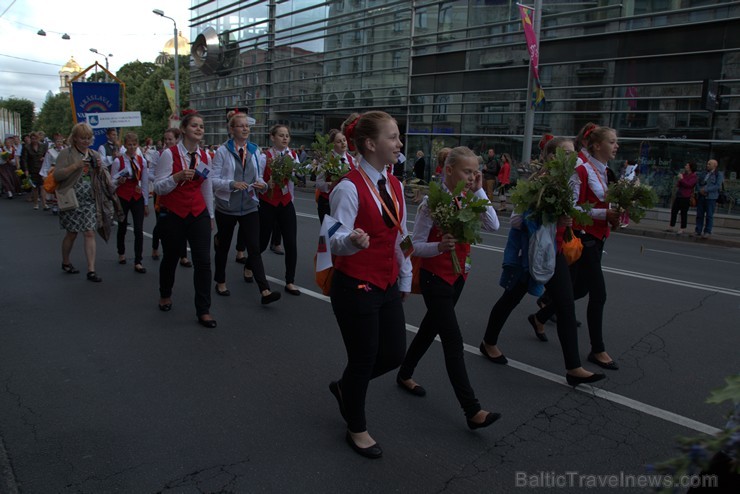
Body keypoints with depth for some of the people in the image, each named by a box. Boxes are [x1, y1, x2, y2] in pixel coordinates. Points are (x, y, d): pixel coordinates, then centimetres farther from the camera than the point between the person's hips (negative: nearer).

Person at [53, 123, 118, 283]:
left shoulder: (94, 155, 11)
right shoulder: (66, 153, -2)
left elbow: (104, 178, 12)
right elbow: (57, 175, -11)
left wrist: (100, 168, -8)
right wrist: (75, 166, -21)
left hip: (90, 200, 3)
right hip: (72, 200, -3)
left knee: (90, 234, -2)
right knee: (72, 233, 8)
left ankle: (91, 270, -1)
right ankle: (65, 262, 31)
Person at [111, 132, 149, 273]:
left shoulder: (142, 161, -1)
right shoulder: (118, 161, -8)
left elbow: (145, 183, 3)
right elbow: (112, 182, -5)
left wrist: (146, 203, 4)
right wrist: (119, 181, -28)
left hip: (137, 198, 1)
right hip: (122, 198, -1)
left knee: (139, 230, -8)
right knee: (122, 228, 14)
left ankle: (138, 262, 0)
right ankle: (121, 253, 40)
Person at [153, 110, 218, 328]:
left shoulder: (205, 156, 4)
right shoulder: (169, 154, -10)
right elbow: (158, 187, -11)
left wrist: (210, 215, 16)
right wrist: (178, 176, -27)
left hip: (198, 214, 3)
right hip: (172, 215, -3)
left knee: (203, 261, -7)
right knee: (171, 258, 15)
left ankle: (203, 310, 4)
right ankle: (165, 295, 44)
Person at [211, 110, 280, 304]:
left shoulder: (255, 151, 7)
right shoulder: (222, 151, -5)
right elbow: (214, 180, -9)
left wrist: (261, 184, -10)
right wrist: (232, 184, -24)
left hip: (249, 207, 2)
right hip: (227, 207, -2)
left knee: (254, 248, -6)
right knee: (224, 246, 13)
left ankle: (265, 291, -11)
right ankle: (220, 282, 33)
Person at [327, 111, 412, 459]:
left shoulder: (395, 186, 5)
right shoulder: (349, 188, -19)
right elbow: (336, 241, -26)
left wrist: (405, 280, 18)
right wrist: (353, 240, -49)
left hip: (387, 287, 8)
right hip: (355, 288, -7)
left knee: (394, 353, 13)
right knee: (363, 359, 7)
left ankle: (345, 387, 43)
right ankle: (356, 429, 34)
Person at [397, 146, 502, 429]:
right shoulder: (432, 201, -17)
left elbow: (493, 226, -12)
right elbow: (416, 246, -15)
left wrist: (479, 192, -15)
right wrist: (440, 246, -34)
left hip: (457, 276, 8)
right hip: (435, 278, -7)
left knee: (430, 329, 20)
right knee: (453, 341, -9)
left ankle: (405, 375, 41)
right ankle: (472, 411, -5)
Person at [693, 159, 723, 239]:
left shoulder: (719, 174, 1)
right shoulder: (705, 173, 17)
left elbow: (718, 186, -11)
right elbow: (698, 184, 14)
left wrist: (706, 190, -15)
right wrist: (700, 190, -6)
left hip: (711, 197, -5)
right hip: (701, 196, 5)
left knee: (709, 215, -3)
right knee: (699, 214, 4)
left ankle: (707, 232, 2)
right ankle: (698, 231, 8)